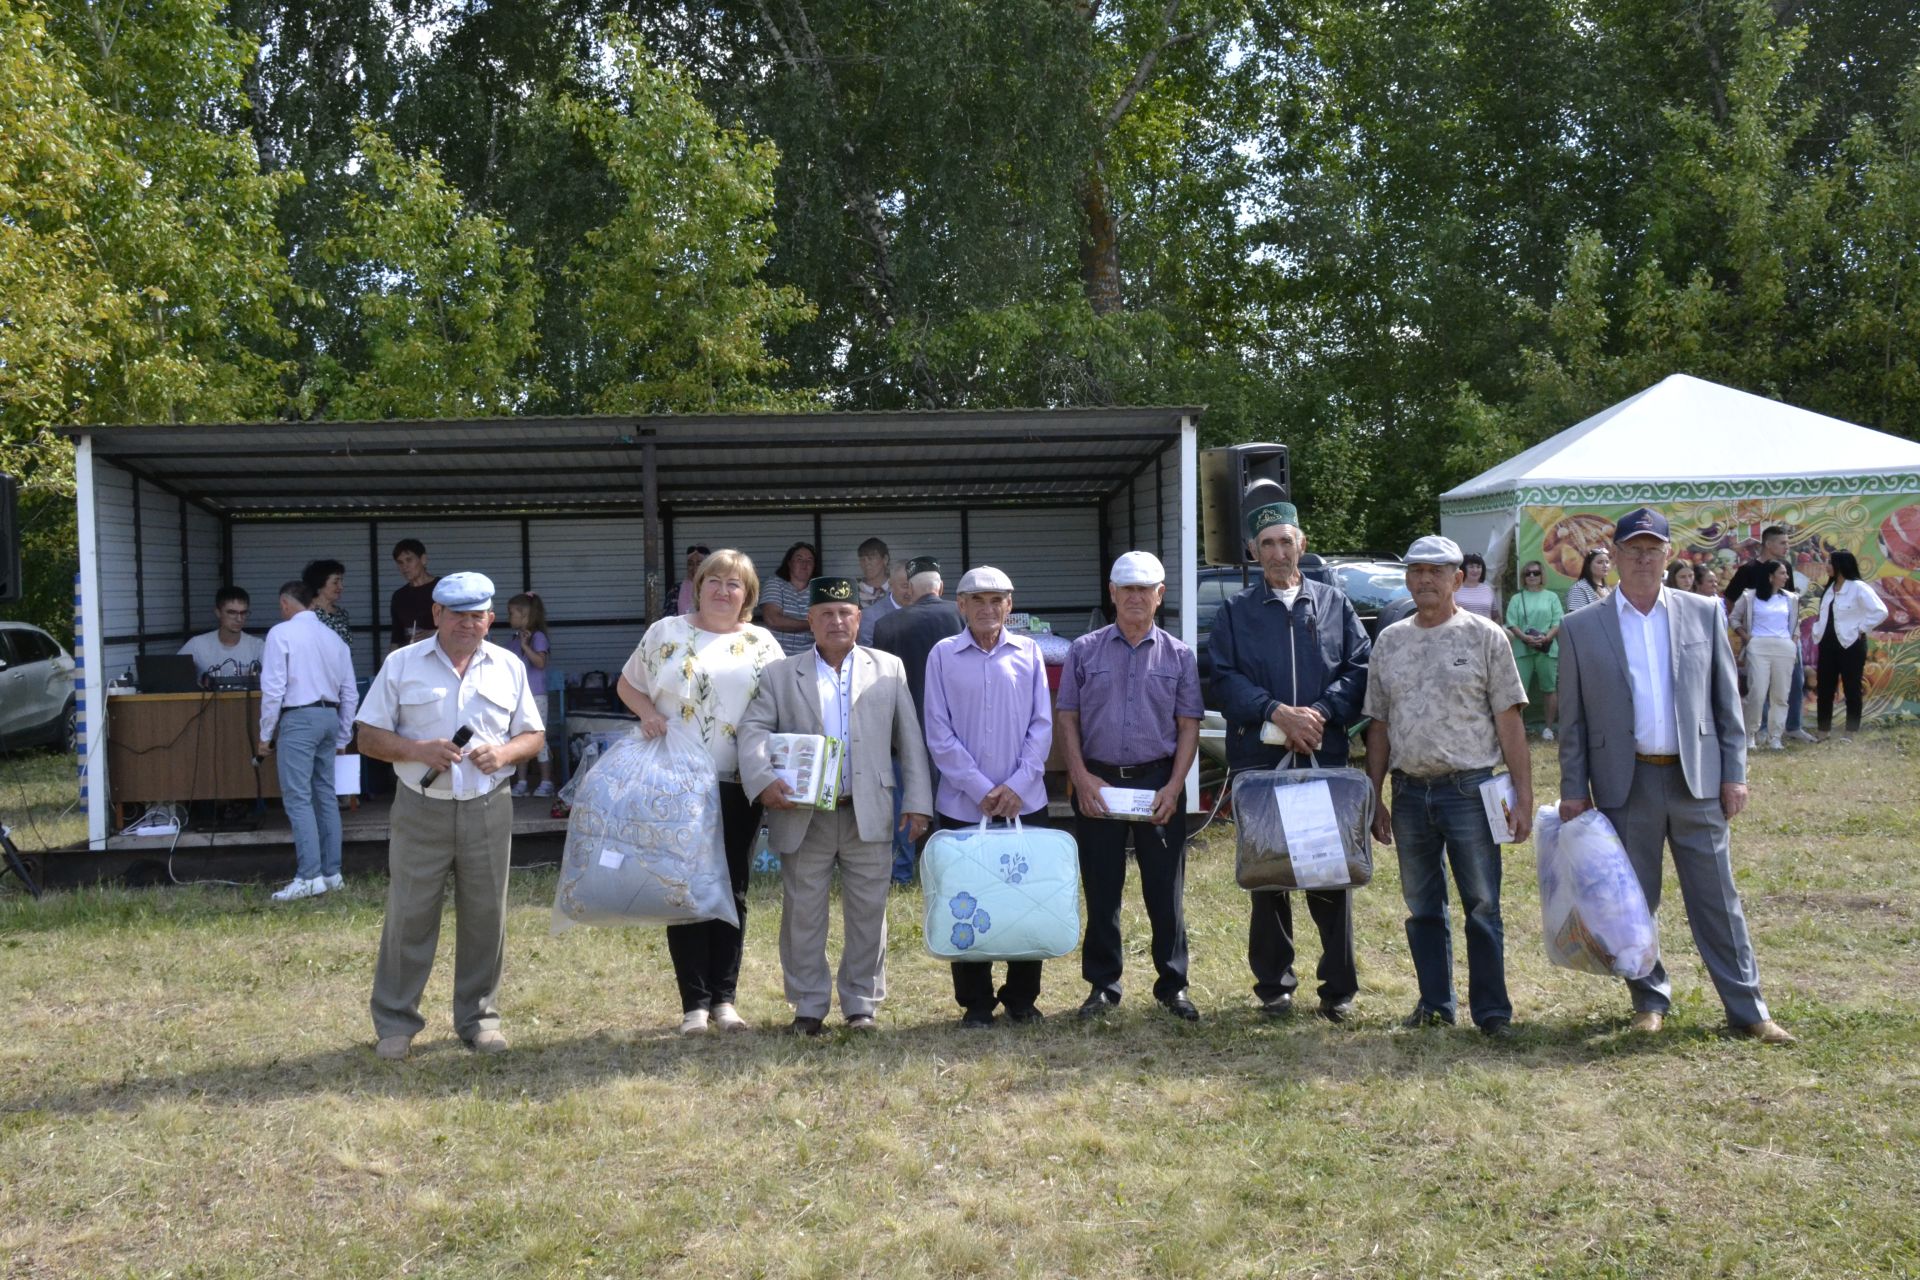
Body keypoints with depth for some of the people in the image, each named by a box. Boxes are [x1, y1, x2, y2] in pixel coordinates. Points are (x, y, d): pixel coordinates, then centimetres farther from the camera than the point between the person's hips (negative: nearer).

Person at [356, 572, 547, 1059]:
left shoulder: (509, 667, 8)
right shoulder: (401, 665, 2)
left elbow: (533, 735, 12)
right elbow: (369, 736, 1)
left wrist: (505, 751, -10)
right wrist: (418, 750, -16)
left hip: (488, 811, 2)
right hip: (421, 810, -2)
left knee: (484, 917, 7)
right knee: (409, 917, 1)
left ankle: (479, 1017, 21)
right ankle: (395, 1022, 14)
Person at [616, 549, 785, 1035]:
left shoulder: (762, 644, 9)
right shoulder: (666, 633, 7)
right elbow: (626, 684, 16)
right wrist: (647, 713, -5)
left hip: (738, 786, 1)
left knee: (732, 891, 5)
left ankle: (724, 998, 15)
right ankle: (695, 1002, 8)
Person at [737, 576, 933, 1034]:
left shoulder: (888, 669, 10)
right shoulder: (781, 674, 8)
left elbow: (910, 739, 7)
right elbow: (753, 729, -1)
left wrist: (917, 801, -1)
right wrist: (763, 779, -19)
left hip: (869, 814, 0)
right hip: (803, 816, 0)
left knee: (867, 911, 5)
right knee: (803, 913, 5)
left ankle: (862, 1004, 18)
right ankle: (808, 1006, 17)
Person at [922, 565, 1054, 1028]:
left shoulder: (1028, 652, 5)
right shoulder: (943, 656, 1)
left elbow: (1042, 725, 3)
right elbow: (939, 733, -3)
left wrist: (1017, 785, -8)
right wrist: (980, 789, -10)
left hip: (1025, 802, 1)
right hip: (962, 806, -1)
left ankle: (1022, 997, 20)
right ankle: (975, 1002, 17)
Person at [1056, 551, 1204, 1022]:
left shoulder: (1179, 656, 6)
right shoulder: (1084, 651, 5)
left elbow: (1189, 726, 4)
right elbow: (1066, 719, 5)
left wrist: (1174, 786, -7)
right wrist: (1081, 779, -7)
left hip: (1158, 783, 0)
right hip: (1097, 783, 0)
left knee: (1166, 891, 4)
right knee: (1101, 890, 6)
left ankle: (1172, 986, 15)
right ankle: (1102, 986, 17)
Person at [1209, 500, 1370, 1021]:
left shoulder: (1334, 604, 12)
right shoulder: (1234, 612, 9)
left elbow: (1360, 668, 5)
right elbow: (1224, 678, -1)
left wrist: (1322, 713, -11)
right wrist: (1277, 713, -14)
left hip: (1326, 760, 0)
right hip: (1259, 760, 0)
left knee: (1331, 874, 0)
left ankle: (1339, 988, 11)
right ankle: (1273, 984, 17)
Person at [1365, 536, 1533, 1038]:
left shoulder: (1484, 637, 0)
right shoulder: (1389, 642, 10)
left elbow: (1509, 723, -3)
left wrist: (1523, 796, -8)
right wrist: (1375, 797, 10)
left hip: (1469, 789, -4)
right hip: (1410, 792, 4)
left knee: (1482, 906, -1)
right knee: (1422, 907, 11)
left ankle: (1492, 1010, 9)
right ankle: (1436, 1003, 23)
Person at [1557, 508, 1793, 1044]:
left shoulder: (1703, 614, 5)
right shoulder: (1581, 628, 1)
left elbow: (1727, 699, 7)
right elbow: (1572, 718, 3)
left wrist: (1735, 772, 2)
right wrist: (1573, 789, 0)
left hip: (1696, 780, 1)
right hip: (1625, 784, 0)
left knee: (1717, 900, 6)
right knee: (1633, 902, 9)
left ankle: (1748, 1009, 15)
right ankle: (1650, 1001, 24)